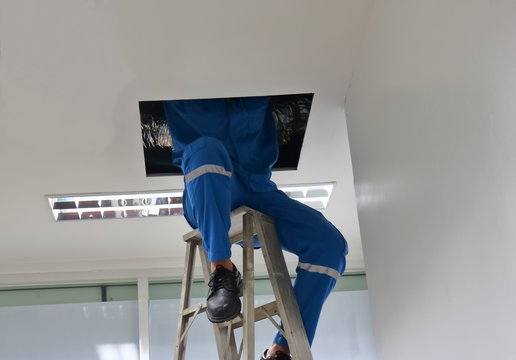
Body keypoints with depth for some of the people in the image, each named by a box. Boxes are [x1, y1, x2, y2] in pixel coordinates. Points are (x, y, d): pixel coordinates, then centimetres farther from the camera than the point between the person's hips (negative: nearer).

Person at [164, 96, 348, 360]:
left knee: (330, 243, -20)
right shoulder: (183, 102, 12)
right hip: (208, 206, -3)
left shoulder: (261, 98, 17)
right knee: (206, 148, -33)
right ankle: (222, 271, -36)